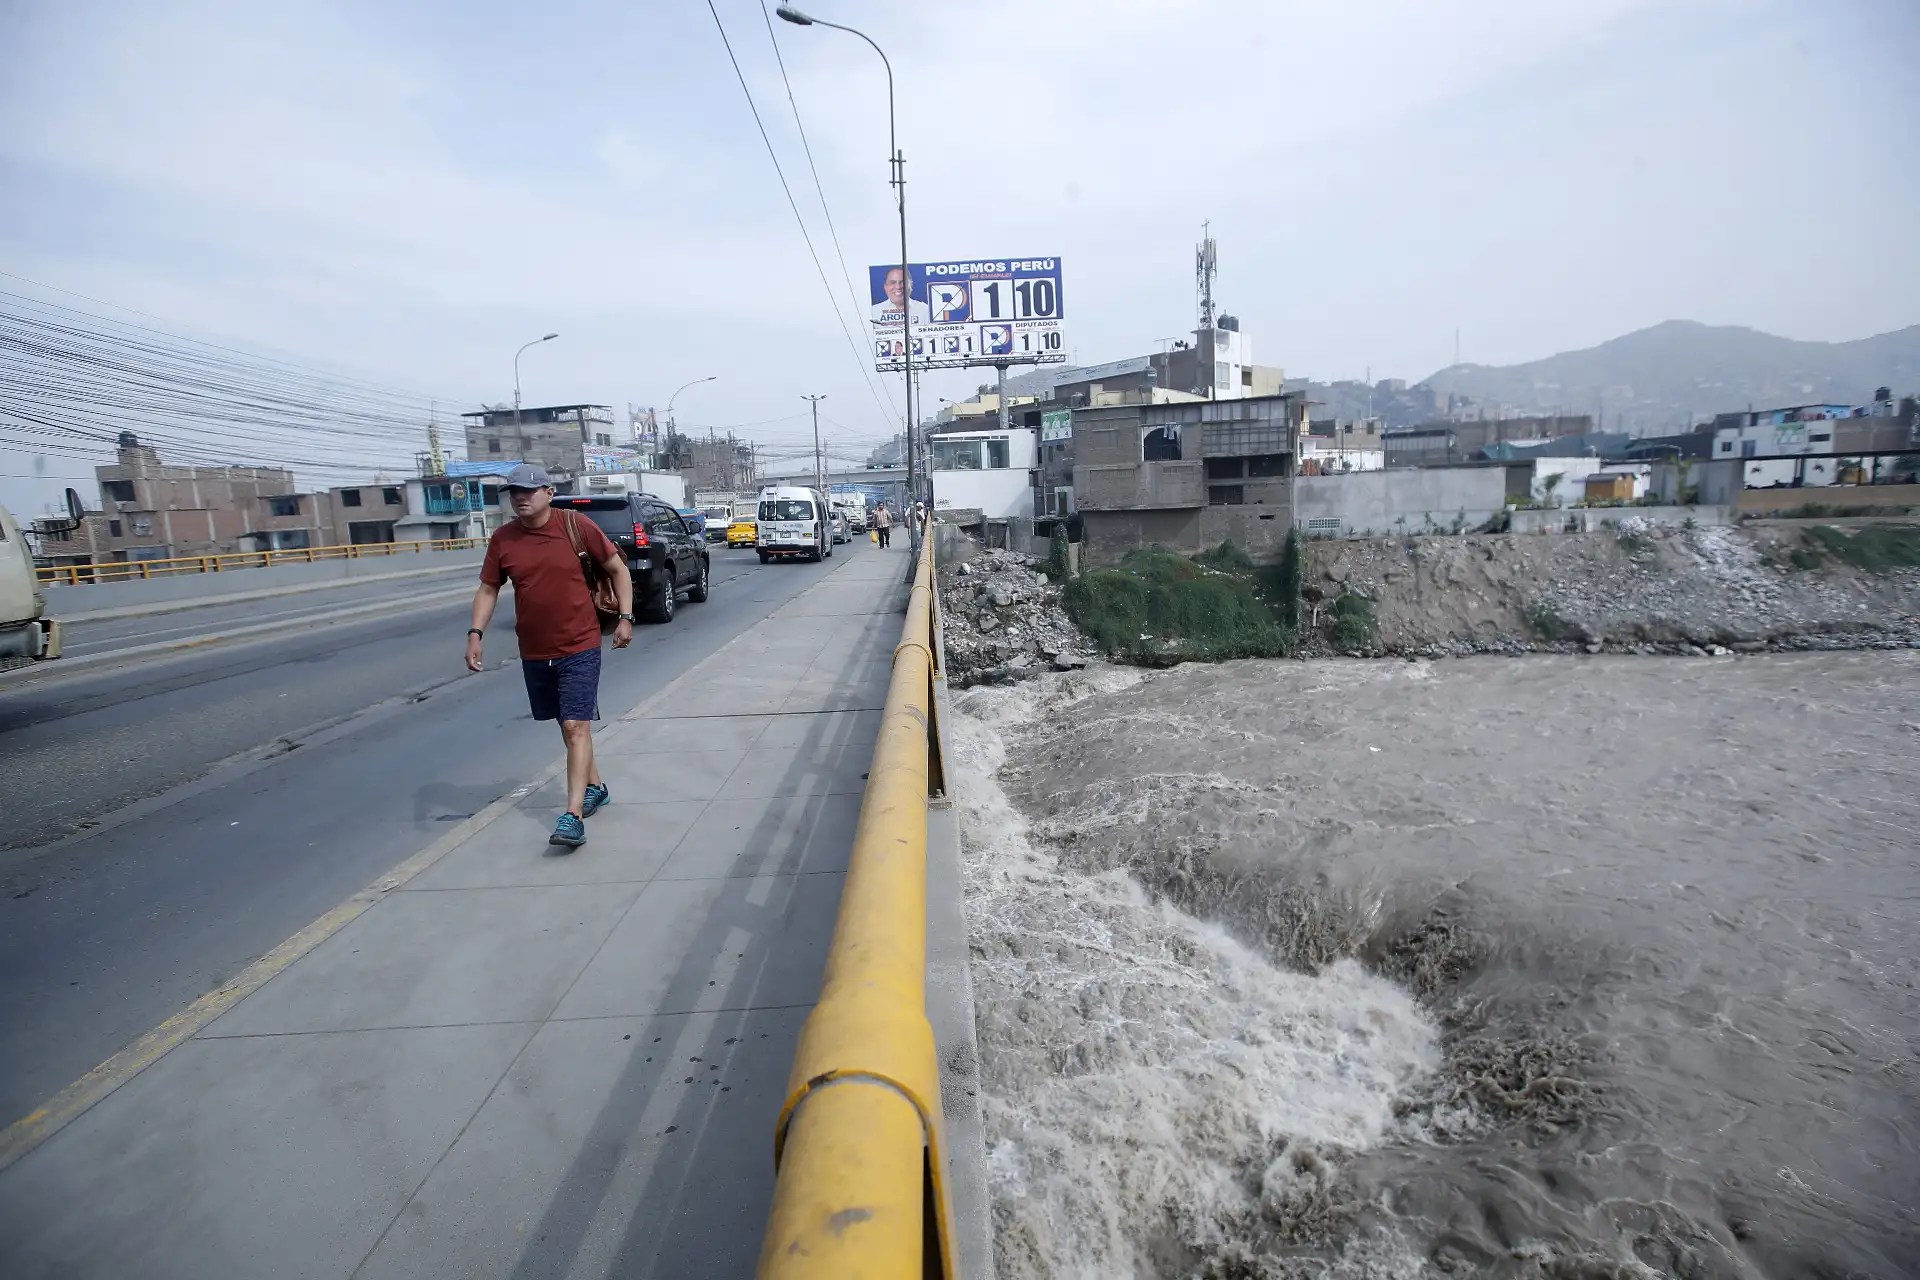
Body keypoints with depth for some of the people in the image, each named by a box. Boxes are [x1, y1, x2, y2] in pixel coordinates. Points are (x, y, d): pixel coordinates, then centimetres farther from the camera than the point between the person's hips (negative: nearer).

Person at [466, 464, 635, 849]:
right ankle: (594, 786, 36)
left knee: (576, 726, -9)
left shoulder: (577, 526, -10)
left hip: (580, 647, -4)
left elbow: (618, 570, -1)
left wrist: (625, 618, -6)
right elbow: (488, 590, 8)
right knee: (567, 725, 17)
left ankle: (573, 816, -9)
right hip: (534, 652, 5)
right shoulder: (502, 539, 0)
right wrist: (475, 633, -5)